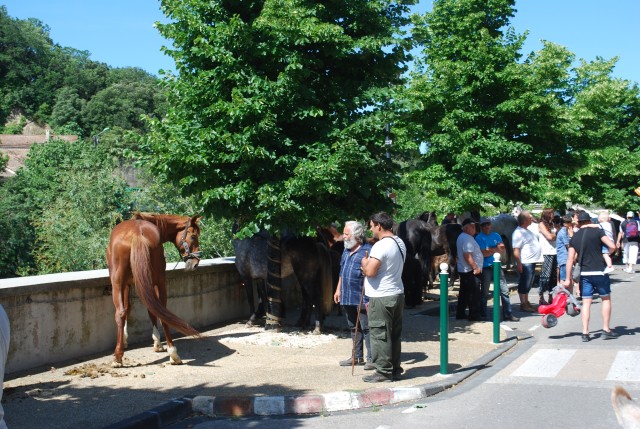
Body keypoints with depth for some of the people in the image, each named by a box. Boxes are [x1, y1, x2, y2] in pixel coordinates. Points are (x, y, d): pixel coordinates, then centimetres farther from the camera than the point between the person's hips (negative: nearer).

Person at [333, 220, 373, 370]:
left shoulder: (367, 251, -13)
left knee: (366, 328, -5)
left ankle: (371, 358, 0)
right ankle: (357, 357, 24)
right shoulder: (346, 251, 14)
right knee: (353, 328, 15)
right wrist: (338, 290, 20)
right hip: (347, 298, 9)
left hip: (362, 299, -9)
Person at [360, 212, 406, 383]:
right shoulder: (400, 243, 12)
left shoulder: (381, 245, -19)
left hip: (382, 297, -9)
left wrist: (364, 263, -4)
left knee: (380, 335, -1)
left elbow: (370, 271, -23)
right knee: (394, 335, 14)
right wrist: (369, 266, 13)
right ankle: (395, 369, 21)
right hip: (397, 294, 9)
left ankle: (383, 372, 2)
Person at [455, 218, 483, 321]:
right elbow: (467, 255, -25)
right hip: (471, 271, -11)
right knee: (474, 294, -5)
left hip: (463, 270, 11)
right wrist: (475, 267, -22)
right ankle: (475, 315, -2)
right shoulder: (467, 238, -17)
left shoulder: (461, 237, 16)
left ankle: (460, 314, 20)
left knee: (464, 293, 15)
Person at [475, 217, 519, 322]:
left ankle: (508, 314, 8)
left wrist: (490, 249, -9)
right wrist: (496, 249, -2)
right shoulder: (479, 238, -4)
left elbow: (502, 249, 5)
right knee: (484, 292, 4)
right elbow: (483, 253, -13)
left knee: (504, 290, 2)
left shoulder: (496, 236, 14)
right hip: (486, 267, -5)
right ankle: (483, 315, 14)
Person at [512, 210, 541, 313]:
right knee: (524, 284, -2)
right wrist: (519, 264, -25)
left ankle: (526, 302, 26)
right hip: (525, 263, -10)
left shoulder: (527, 231, 15)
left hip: (532, 262, 10)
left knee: (528, 285, 17)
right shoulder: (518, 233, -17)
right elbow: (516, 250, -22)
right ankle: (523, 304, 5)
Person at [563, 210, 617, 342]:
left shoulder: (574, 237, 6)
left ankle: (585, 333, 2)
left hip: (584, 273, 3)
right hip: (600, 272, -3)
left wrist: (568, 278, 9)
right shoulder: (597, 231, -5)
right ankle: (606, 330, 12)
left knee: (586, 303, 6)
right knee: (606, 299, 13)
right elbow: (612, 246, -15)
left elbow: (570, 259, 4)